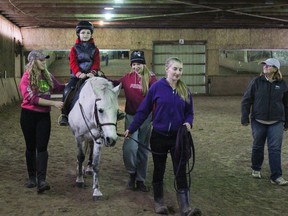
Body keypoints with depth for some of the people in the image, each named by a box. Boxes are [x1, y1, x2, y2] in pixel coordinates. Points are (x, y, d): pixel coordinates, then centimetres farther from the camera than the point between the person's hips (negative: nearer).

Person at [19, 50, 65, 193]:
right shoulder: (27, 78, -9)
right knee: (31, 147, 9)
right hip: (29, 115, -3)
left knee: (42, 147, -7)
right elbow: (32, 98, -19)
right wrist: (53, 103, -22)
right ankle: (32, 177, 23)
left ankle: (41, 181, -13)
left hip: (44, 116, 3)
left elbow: (59, 88, 21)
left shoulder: (47, 76, 6)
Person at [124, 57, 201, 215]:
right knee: (159, 170, 13)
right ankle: (159, 202, 30)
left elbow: (189, 113, 7)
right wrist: (131, 129, -1)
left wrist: (188, 123, -15)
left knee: (181, 172, -3)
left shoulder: (185, 90, -1)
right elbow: (143, 110, -3)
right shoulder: (156, 87, -9)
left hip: (178, 137, 2)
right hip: (159, 136, -1)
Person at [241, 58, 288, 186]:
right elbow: (246, 100, 0)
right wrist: (245, 118, -4)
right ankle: (256, 169, 33)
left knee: (275, 149, -4)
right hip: (258, 121, 0)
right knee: (258, 147, 13)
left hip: (276, 123, 0)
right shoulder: (256, 82, -3)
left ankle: (276, 176, -1)